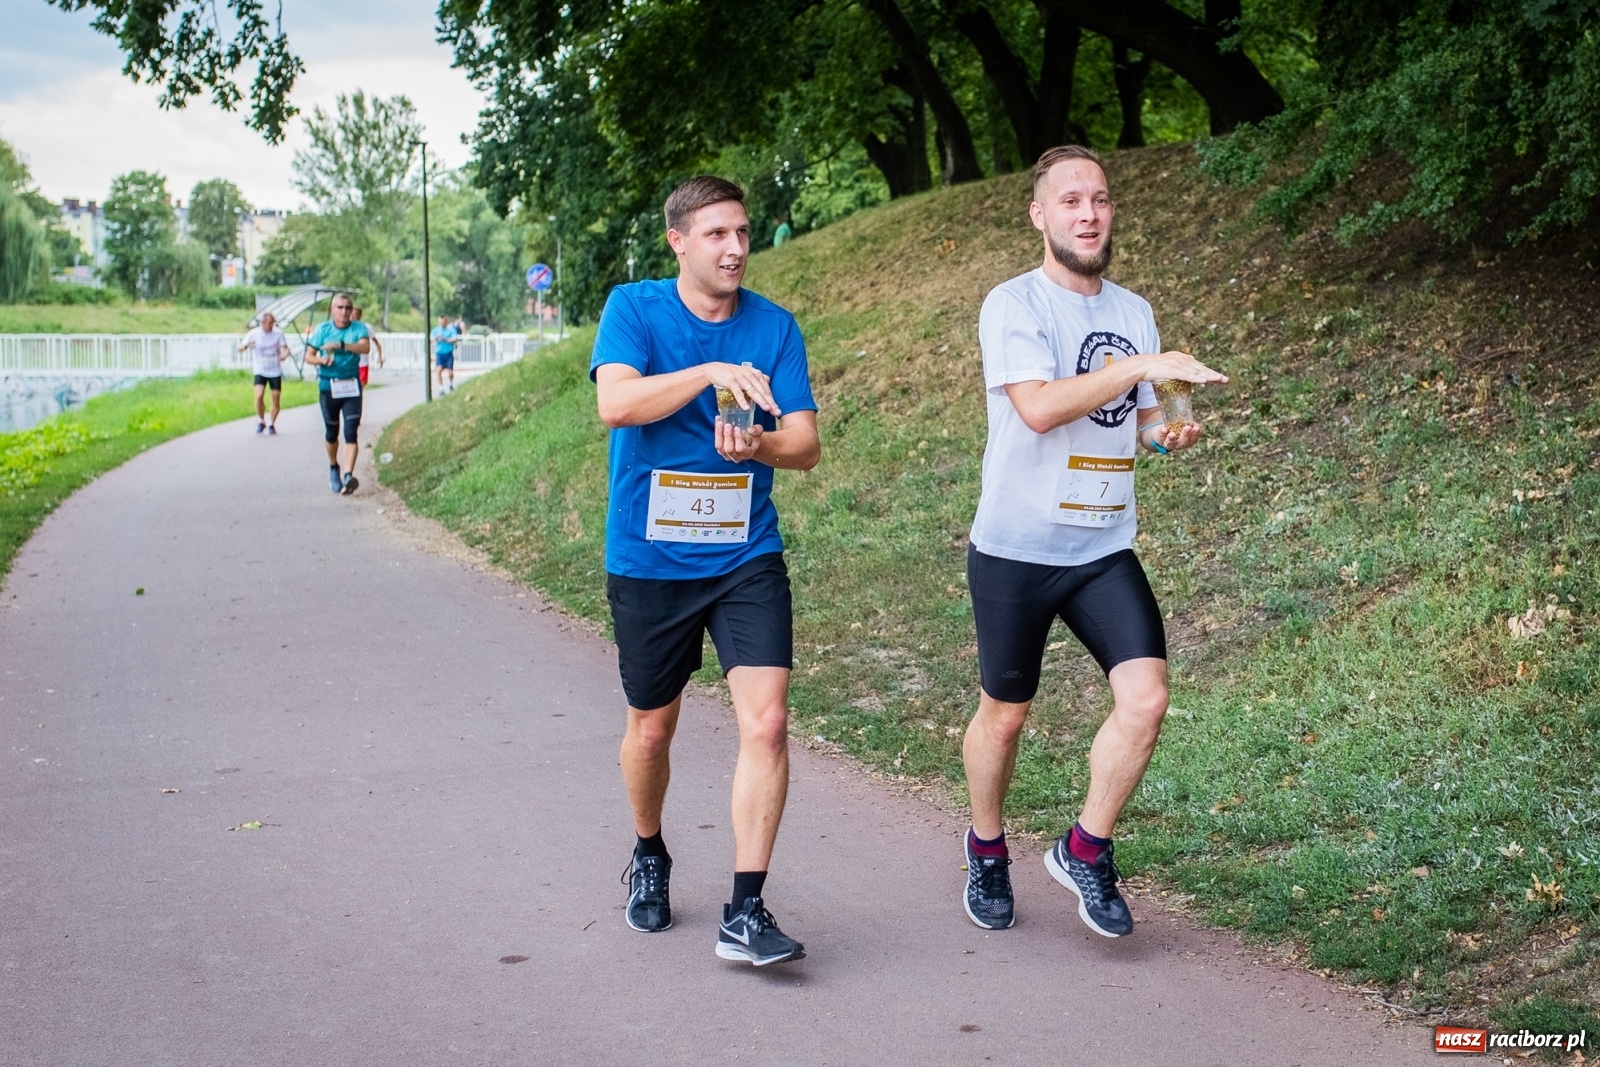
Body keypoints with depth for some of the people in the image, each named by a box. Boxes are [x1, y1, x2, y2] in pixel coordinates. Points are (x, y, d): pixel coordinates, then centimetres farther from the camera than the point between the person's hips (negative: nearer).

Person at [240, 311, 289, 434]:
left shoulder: (278, 333, -7)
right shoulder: (254, 333, -9)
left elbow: (285, 349, -2)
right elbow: (240, 348, -8)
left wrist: (284, 355, -26)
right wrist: (246, 346, -33)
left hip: (275, 372, 1)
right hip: (260, 371, -1)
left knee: (276, 400, 1)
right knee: (259, 396, -19)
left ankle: (271, 424, 22)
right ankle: (261, 422, 1)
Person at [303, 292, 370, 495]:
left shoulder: (358, 328, -3)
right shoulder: (322, 329, 0)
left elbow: (365, 347, -22)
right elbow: (309, 356, 2)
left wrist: (341, 345, -34)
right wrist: (321, 360, -20)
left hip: (351, 386, -1)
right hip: (328, 386, 1)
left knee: (351, 432, -12)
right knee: (331, 432, 12)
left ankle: (348, 475, -21)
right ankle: (334, 467, 37)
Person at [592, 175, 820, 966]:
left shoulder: (774, 326, 2)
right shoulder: (633, 308, -4)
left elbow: (805, 444, -4)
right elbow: (617, 403, -21)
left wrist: (760, 444, -26)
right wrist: (711, 373, -32)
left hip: (747, 557, 1)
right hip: (649, 562, -1)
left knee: (766, 722, -13)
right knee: (651, 728, 14)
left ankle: (745, 912, -7)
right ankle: (649, 857, 42)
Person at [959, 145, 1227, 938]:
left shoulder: (1133, 312, 10)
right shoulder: (1013, 305, -9)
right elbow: (1039, 407, -24)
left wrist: (1166, 432, -4)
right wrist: (1141, 366, -25)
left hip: (1104, 550, 4)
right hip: (1015, 550, -4)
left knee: (1146, 697, -11)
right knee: (1004, 714, 9)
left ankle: (1085, 852, 9)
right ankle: (987, 850, 34)